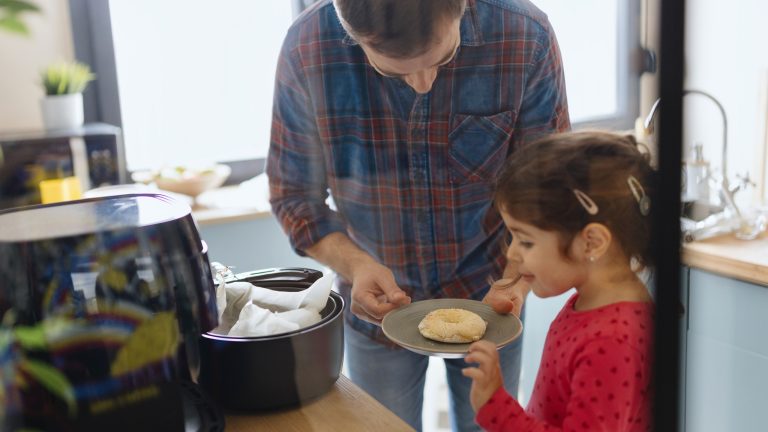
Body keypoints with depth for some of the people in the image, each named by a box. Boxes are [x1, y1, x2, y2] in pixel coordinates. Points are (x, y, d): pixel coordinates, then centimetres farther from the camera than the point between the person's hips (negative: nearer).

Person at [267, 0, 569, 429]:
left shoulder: (526, 38, -22)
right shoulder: (307, 47, -22)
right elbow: (295, 196, -11)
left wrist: (517, 281, -27)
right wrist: (353, 264, -27)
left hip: (486, 295, 1)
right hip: (379, 303, 0)